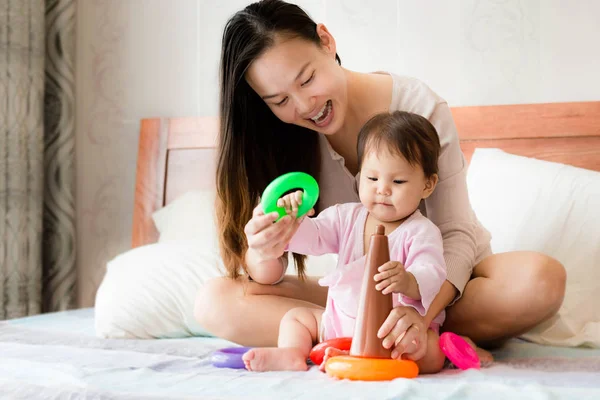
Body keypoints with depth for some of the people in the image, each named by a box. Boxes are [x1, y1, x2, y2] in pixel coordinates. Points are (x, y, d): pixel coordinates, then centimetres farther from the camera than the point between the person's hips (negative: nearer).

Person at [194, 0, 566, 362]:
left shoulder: (418, 104, -16)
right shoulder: (282, 138, -8)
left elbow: (456, 234, -20)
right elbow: (265, 279, -11)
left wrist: (421, 313, -39)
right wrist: (263, 254, -37)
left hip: (440, 280, -2)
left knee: (542, 278, -33)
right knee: (214, 301, -22)